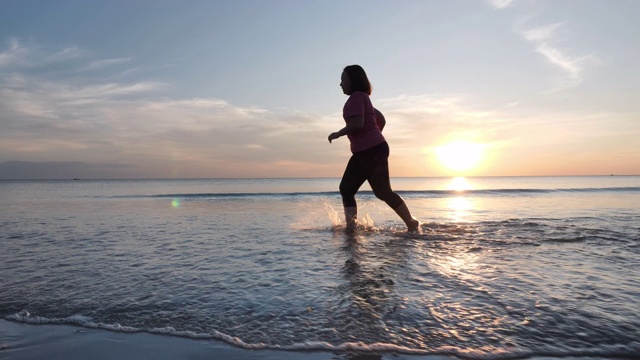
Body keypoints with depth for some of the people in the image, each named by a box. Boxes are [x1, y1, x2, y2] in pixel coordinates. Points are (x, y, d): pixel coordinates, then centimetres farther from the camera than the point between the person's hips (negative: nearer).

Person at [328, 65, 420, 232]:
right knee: (346, 189, 8)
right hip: (363, 153, 10)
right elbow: (381, 120, 25)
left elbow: (357, 124, -22)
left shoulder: (356, 97, -9)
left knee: (382, 191, -5)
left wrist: (337, 134, -8)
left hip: (372, 151, -10)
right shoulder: (362, 98, 21)